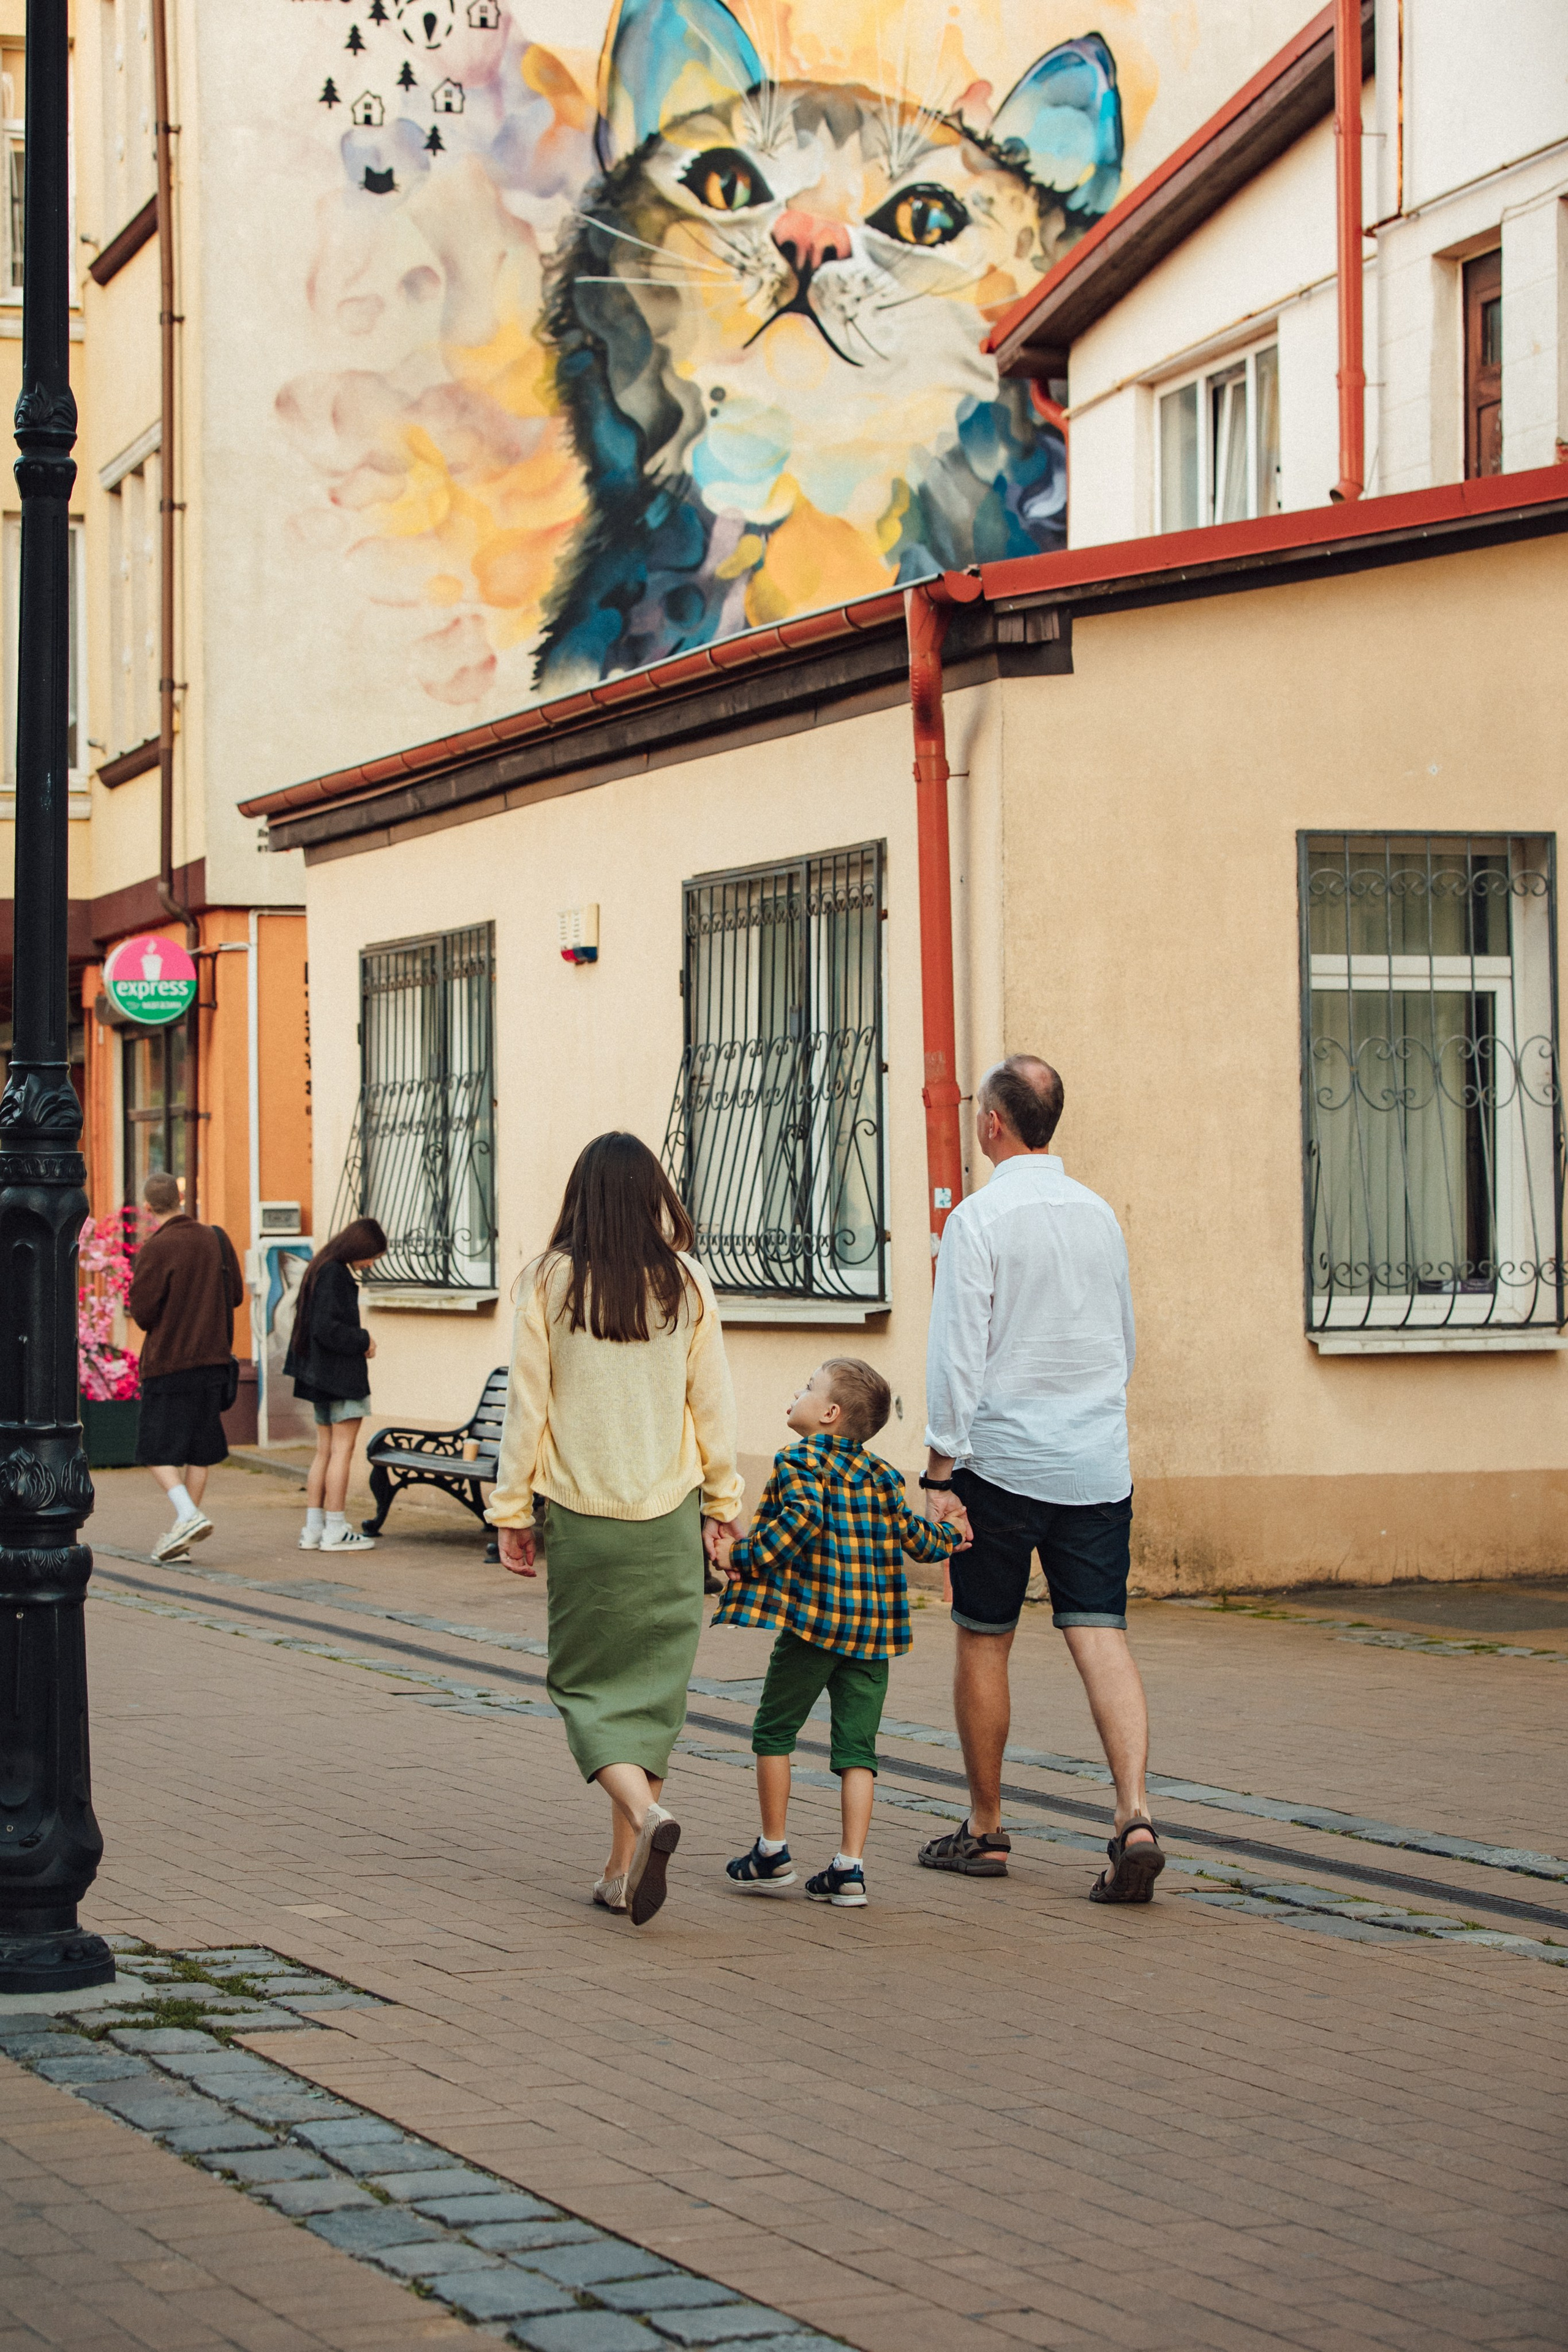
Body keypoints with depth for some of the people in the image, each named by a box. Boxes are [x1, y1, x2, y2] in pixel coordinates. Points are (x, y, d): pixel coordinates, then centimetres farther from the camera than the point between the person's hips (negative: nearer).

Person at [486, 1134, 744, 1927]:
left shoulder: (551, 1281, -6)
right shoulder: (686, 1283, -2)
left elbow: (527, 1404, -3)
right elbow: (713, 1402, 3)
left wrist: (511, 1511, 5)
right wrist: (722, 1502, 13)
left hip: (579, 1511, -2)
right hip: (667, 1508, 2)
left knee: (588, 1680, 7)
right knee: (651, 1680, 10)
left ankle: (645, 1814, -19)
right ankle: (624, 1869, 11)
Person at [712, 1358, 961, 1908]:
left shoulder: (800, 1461, -5)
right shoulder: (881, 1474, 12)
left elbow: (802, 1518, -21)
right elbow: (914, 1537, 12)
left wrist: (745, 1557, -14)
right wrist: (947, 1536, 32)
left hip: (812, 1621, -5)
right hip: (873, 1632, 5)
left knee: (775, 1731, 11)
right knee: (856, 1745, 6)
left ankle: (773, 1853, 15)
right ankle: (850, 1868, 2)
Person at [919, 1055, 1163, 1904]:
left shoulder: (980, 1218, -10)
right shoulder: (1099, 1214, 8)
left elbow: (957, 1355, -13)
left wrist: (940, 1473, -9)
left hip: (1002, 1460, -4)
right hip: (1097, 1464, 4)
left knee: (983, 1643, 8)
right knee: (1101, 1636, 0)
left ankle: (985, 1830, 18)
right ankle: (1134, 1816, -16)